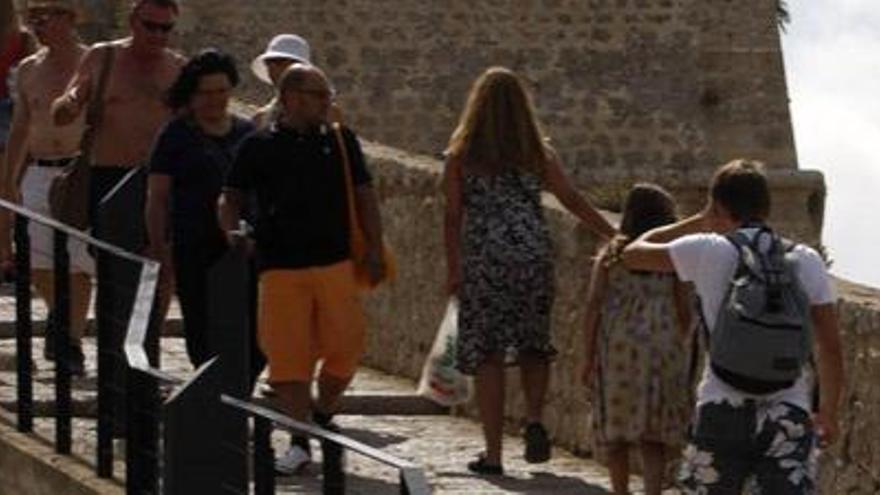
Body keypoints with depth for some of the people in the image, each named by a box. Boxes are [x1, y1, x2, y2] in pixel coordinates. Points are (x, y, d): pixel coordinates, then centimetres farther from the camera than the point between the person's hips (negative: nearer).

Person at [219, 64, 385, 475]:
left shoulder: (341, 141, 9)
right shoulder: (258, 147, 3)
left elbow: (363, 194, 13)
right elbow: (231, 197, 8)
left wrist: (374, 248, 5)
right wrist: (233, 233, -11)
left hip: (336, 263, 2)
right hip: (280, 267, -1)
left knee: (346, 346, -4)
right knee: (288, 355, -3)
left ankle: (322, 415, 23)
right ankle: (300, 441, 8)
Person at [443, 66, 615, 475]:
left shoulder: (461, 157, 0)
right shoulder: (539, 154, 3)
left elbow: (453, 216, 0)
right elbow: (574, 202, 4)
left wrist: (453, 270, 7)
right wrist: (616, 237, 10)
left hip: (483, 263, -2)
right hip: (534, 258, 2)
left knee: (487, 354, 4)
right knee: (532, 345, 18)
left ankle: (493, 453, 4)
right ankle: (535, 419, -5)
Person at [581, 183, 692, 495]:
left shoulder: (611, 254, 2)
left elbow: (593, 306, -4)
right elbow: (683, 312, 2)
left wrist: (589, 357, 0)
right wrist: (679, 349, 18)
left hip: (616, 349, 1)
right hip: (661, 349, -1)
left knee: (615, 428, 14)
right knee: (653, 434, 2)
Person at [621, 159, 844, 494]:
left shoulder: (707, 251, 1)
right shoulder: (805, 261, 5)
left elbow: (633, 255, 16)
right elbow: (830, 347, 2)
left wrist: (696, 223, 24)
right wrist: (828, 412, 12)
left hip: (722, 407, 0)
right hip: (789, 412, 0)